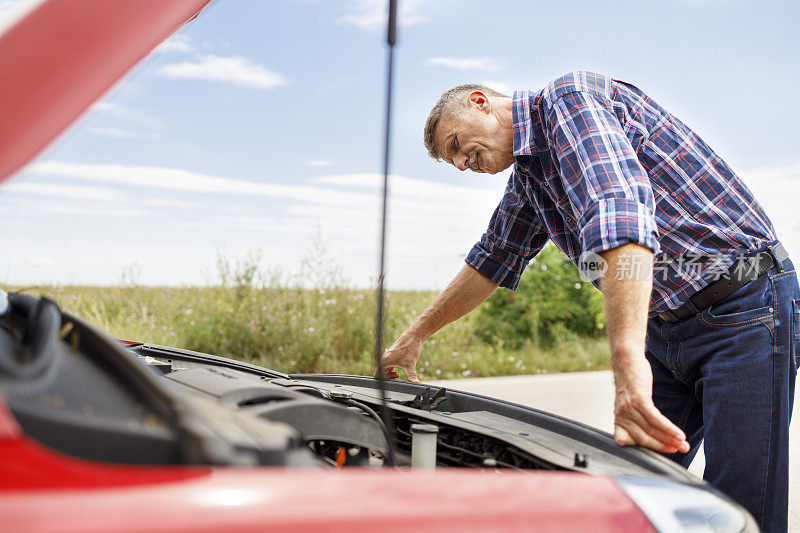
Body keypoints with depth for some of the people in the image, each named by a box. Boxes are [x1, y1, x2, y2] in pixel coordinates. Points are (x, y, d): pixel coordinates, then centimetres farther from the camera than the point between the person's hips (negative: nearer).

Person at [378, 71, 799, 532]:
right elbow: (491, 263, 30)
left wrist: (628, 357, -40)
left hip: (744, 308, -9)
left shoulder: (568, 97, -14)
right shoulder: (527, 182, 15)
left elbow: (618, 210, -31)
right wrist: (415, 337, 36)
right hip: (665, 327, 9)